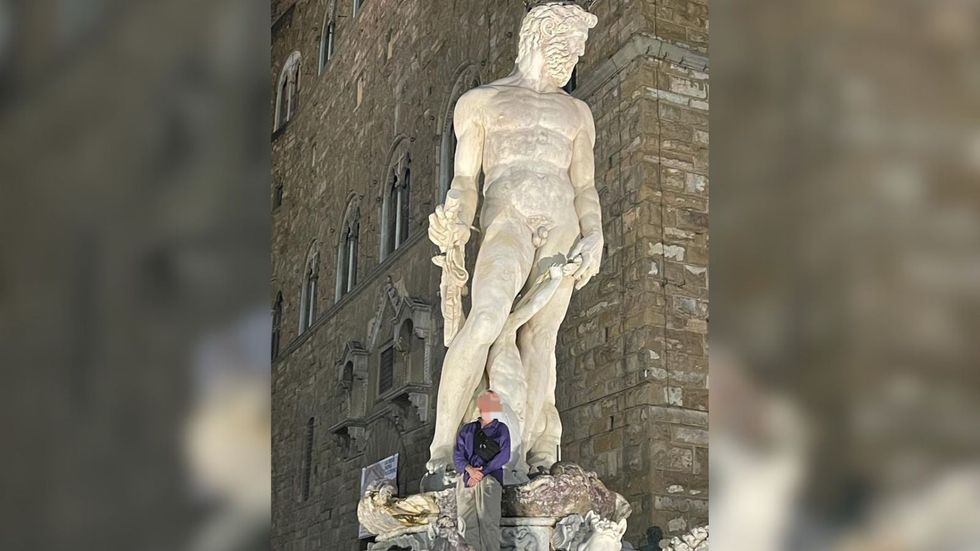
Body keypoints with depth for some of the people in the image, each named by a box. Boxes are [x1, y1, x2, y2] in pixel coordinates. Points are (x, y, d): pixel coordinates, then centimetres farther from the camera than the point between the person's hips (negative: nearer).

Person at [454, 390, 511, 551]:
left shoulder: (501, 428, 14)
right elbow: (457, 455, 11)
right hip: (466, 477, 3)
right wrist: (470, 469, -10)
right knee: (467, 522, -8)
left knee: (488, 521, -16)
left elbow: (504, 455, 2)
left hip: (489, 477, -2)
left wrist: (482, 472, -8)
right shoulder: (467, 429, 20)